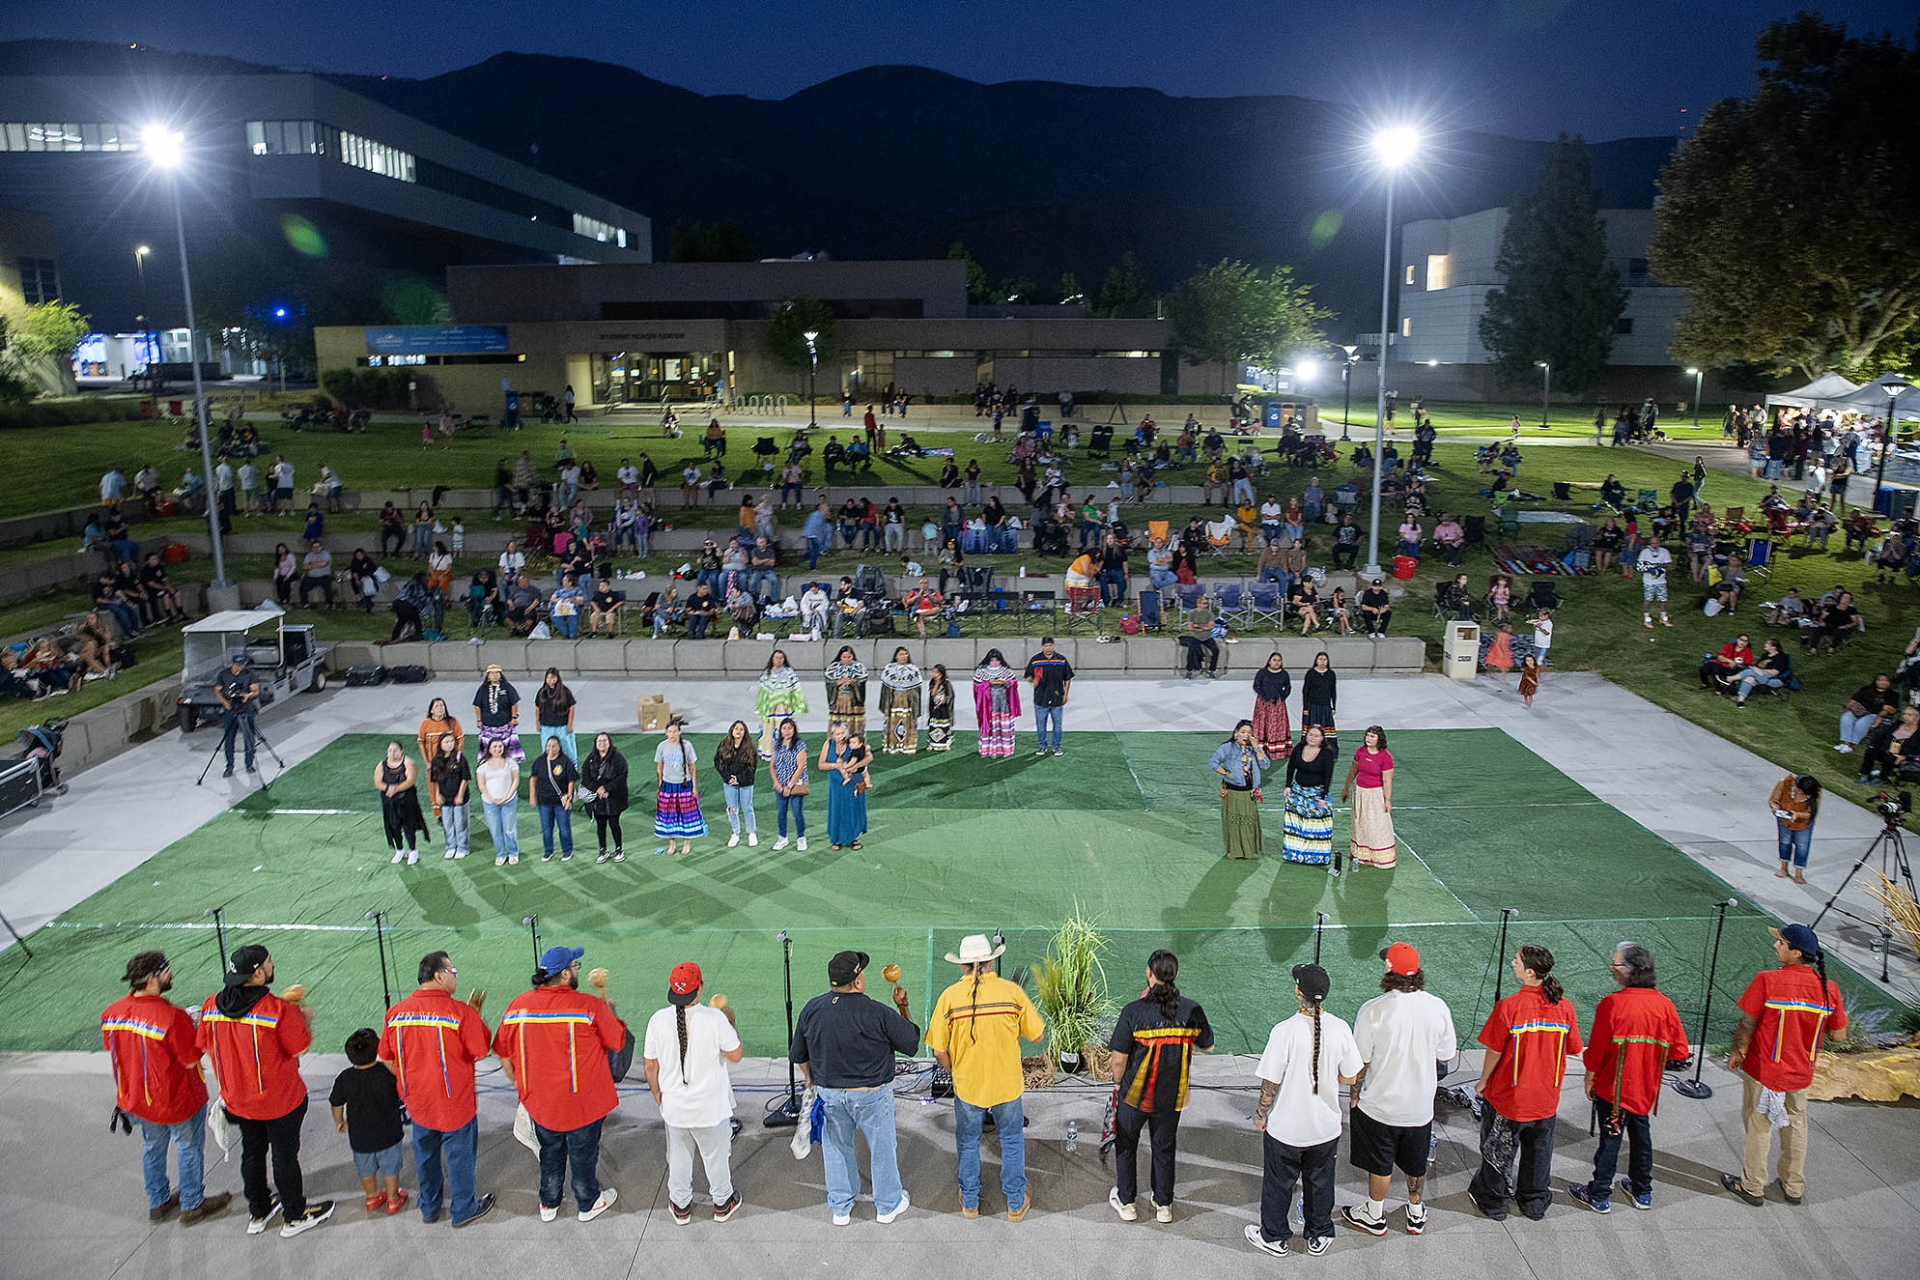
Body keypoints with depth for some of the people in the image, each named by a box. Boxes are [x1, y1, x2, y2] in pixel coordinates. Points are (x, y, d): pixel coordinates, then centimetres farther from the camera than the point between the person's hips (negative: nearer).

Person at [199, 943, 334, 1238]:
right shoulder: (278, 1009, -28)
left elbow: (206, 1047, 3)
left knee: (252, 1153, 24)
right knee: (285, 1156, 13)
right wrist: (305, 1018, -1)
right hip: (280, 1102, -5)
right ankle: (294, 1216, 29)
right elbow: (300, 1048, -18)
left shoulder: (211, 1006, -12)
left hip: (237, 1100, 5)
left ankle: (257, 1213, 41)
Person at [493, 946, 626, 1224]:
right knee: (584, 1154, 19)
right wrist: (610, 1010, 7)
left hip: (540, 1104, 3)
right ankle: (588, 1204, 38)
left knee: (550, 1153, 26)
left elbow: (503, 1055, 0)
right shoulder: (590, 1006, -21)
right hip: (584, 1104, -3)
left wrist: (522, 1086, 15)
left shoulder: (518, 1005, -10)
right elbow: (618, 1042, -9)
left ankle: (549, 1204, 43)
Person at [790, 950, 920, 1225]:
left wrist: (811, 1079, 22)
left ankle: (840, 1208, 35)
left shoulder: (812, 1009, -10)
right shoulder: (878, 1013, -23)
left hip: (828, 1093, 3)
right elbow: (911, 1042, -9)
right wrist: (902, 1007, 1)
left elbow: (798, 1055, 3)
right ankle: (888, 1204, 34)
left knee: (836, 1148, 21)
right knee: (882, 1148, 17)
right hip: (871, 1095, -3)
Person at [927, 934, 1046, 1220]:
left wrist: (955, 1072, 8)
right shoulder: (1012, 991, -12)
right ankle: (1016, 1203, 32)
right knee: (1012, 1141, 21)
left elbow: (939, 1051, -10)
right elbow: (1037, 1034, -5)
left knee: (968, 1143, 22)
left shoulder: (950, 996, -13)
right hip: (1007, 1084, 0)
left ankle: (970, 1203, 36)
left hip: (967, 1086, 0)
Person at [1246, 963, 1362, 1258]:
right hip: (1326, 1126, 3)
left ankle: (1274, 1237, 35)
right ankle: (1320, 1236, 40)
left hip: (1285, 1128, -3)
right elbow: (1350, 1077, -3)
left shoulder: (1285, 1031, -25)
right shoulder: (1340, 1029, -14)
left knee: (1278, 1184, 18)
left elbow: (1271, 1082, -18)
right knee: (1320, 1182, 24)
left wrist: (1261, 1113, -1)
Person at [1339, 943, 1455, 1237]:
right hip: (1421, 1105, 3)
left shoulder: (1373, 1010, -23)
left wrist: (1354, 1094, 3)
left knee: (1380, 1165, 17)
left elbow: (1361, 1062, -14)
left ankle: (1375, 1217, 35)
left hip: (1380, 1105, -3)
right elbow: (1445, 1055, 0)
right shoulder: (1438, 1007, -14)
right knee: (1416, 1164, 24)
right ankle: (1416, 1215, 42)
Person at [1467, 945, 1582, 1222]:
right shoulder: (1565, 1007, -13)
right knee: (1538, 1150, 24)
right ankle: (1535, 1202, 41)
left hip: (1508, 1096, -4)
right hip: (1546, 1098, 4)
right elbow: (1574, 1050, 0)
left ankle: (1493, 1201, 34)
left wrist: (1483, 1081, -1)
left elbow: (1494, 1052, -17)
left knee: (1499, 1150, 16)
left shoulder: (1508, 1007, -25)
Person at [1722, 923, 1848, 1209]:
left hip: (1764, 1069, -4)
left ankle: (1752, 1187, 25)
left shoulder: (1767, 980, -24)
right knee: (1796, 1126, 22)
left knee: (1759, 1127, 12)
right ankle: (1794, 1187, 36)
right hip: (1800, 1072, 4)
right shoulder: (1828, 987, -11)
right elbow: (1839, 1035, -2)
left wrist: (1737, 1051, -1)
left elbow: (1747, 1023, -17)